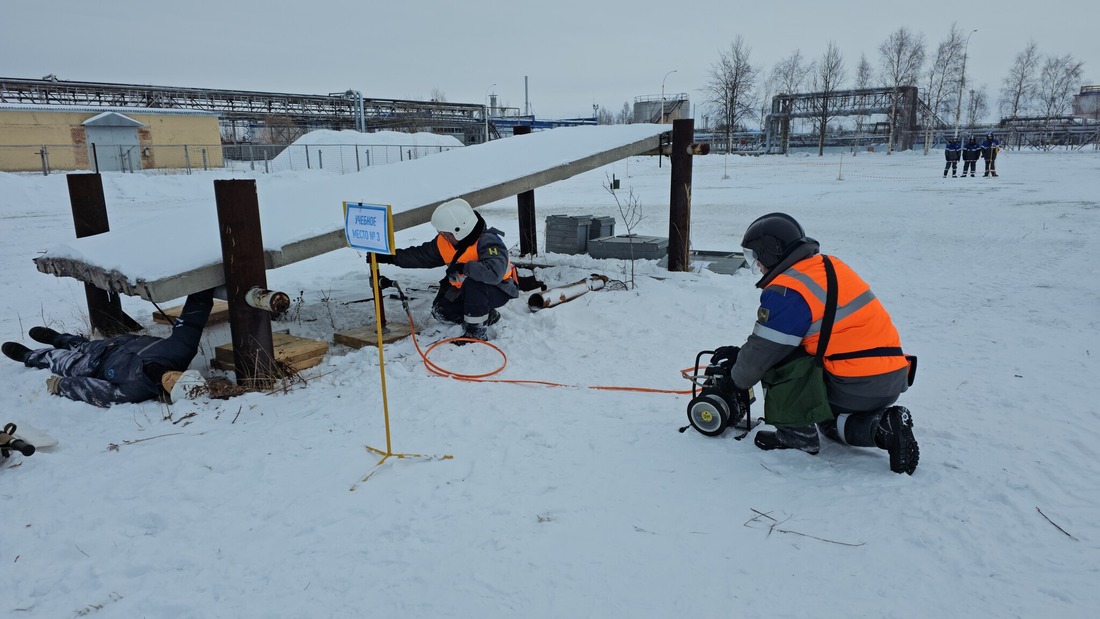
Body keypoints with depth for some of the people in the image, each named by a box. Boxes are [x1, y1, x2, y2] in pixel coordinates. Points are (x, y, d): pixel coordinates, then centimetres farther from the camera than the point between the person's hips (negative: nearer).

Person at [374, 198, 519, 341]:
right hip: (467, 291, 8)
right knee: (440, 310, 1)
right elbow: (421, 255, 4)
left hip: (498, 290, -8)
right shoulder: (444, 242, -6)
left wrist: (463, 267, -40)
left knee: (473, 283, -37)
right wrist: (391, 257, -1)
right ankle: (487, 316, 11)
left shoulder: (488, 242, -31)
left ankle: (477, 331, -22)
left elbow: (494, 272, -47)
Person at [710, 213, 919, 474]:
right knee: (831, 424, 30)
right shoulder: (829, 266, 13)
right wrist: (740, 353, 22)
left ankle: (796, 433, 4)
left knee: (777, 363, 1)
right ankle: (884, 426, 7)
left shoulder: (786, 291, -16)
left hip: (856, 388, -9)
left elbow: (764, 349, -9)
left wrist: (738, 382, 10)